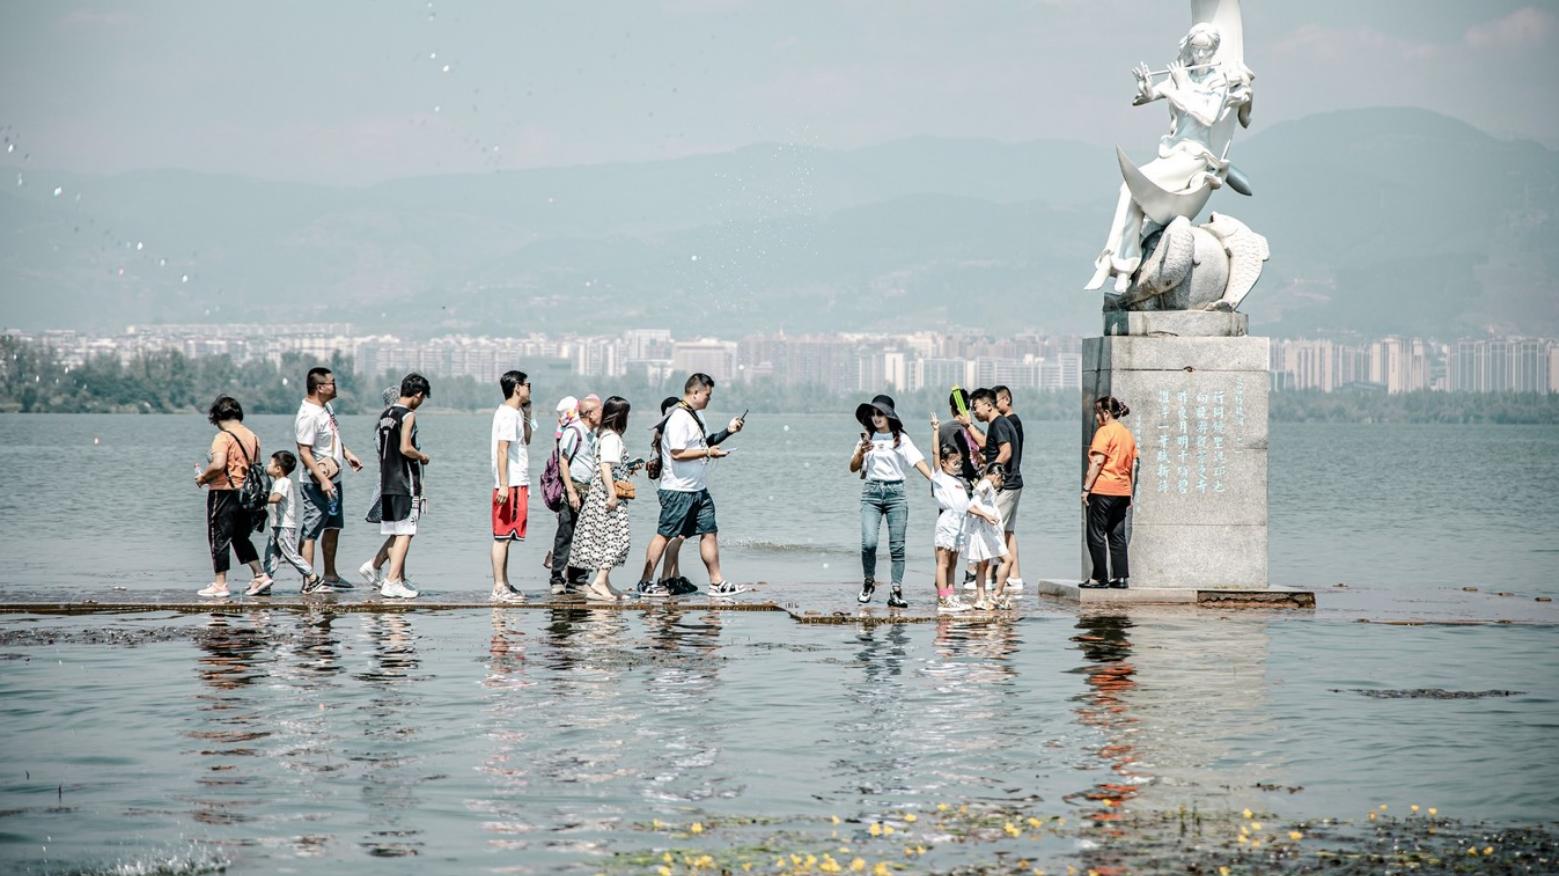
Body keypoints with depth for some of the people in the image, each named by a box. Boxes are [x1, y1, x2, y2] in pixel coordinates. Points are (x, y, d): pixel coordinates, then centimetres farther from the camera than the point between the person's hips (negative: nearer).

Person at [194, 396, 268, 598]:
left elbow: (218, 465, -27)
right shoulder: (253, 437, 8)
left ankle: (220, 584, 3)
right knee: (241, 538, 20)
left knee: (219, 538, 1)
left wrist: (203, 477, -11)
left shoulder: (223, 437, -15)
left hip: (223, 492, -7)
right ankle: (260, 575, 16)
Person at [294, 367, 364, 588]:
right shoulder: (308, 416, -22)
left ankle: (330, 574, 31)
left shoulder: (326, 407, 9)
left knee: (333, 527, 19)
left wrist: (347, 454, 18)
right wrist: (322, 480, -28)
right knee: (310, 531, -6)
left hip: (332, 479, 10)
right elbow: (304, 452, -25)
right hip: (316, 483, -10)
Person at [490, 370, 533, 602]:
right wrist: (503, 485, -23)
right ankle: (499, 588, -9)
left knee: (505, 537, 11)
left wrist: (527, 417, 14)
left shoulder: (514, 413, 16)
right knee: (503, 536, -9)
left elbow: (526, 441, 24)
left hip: (517, 483, 10)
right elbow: (502, 450, -19)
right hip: (510, 484, -10)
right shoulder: (508, 414, -14)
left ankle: (504, 585, 15)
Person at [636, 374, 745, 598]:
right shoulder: (679, 419, -17)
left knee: (709, 532, 8)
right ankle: (646, 582, 4)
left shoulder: (696, 415, 15)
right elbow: (677, 453, -24)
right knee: (665, 535, -3)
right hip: (678, 489, -10)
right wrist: (708, 452, -18)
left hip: (698, 488, 10)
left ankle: (717, 582, 11)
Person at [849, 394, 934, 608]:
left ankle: (896, 592, 0)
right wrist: (861, 452, -10)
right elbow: (853, 468, 10)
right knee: (868, 542, -12)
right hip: (871, 493, 1)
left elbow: (918, 461, -6)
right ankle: (868, 582, 11)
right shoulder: (867, 438, 10)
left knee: (897, 546, -2)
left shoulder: (901, 439, 4)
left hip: (895, 492, -1)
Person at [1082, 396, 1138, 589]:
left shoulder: (1104, 432, -9)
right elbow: (1133, 464, 16)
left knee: (1096, 535, -1)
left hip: (1102, 489, -7)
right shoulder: (1127, 434, 14)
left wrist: (1086, 488, -14)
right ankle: (1121, 577, 5)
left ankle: (1100, 577, -2)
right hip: (1122, 490, 7)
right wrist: (1129, 492, 19)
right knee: (1117, 535, 9)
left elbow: (1098, 462, -16)